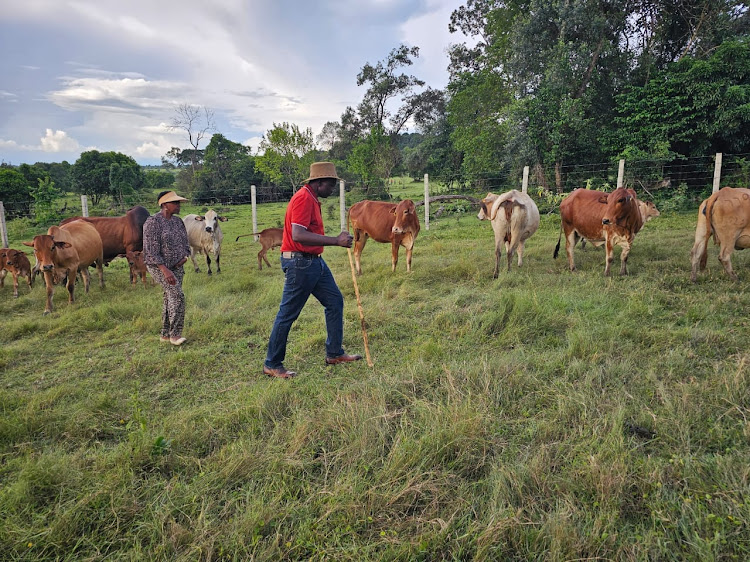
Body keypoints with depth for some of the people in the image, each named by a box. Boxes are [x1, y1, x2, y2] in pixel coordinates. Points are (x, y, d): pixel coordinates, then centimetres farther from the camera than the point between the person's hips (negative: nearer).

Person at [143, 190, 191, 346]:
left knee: (170, 299, 10)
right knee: (177, 294, -18)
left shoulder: (178, 221, 8)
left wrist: (185, 256, -2)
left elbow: (185, 242, 19)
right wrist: (165, 270, -26)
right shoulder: (153, 222, -14)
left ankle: (165, 334, 21)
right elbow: (151, 249, -19)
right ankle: (175, 334, -10)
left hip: (176, 266, 7)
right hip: (158, 266, -7)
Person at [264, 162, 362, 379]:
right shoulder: (303, 198, -18)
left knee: (335, 301, 13)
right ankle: (272, 365, 11)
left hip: (314, 262, 11)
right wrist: (336, 241, -28)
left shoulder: (312, 199, 15)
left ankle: (334, 354, 23)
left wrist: (337, 238, 14)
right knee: (287, 314, -1)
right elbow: (298, 235, -29)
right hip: (299, 263, -11)